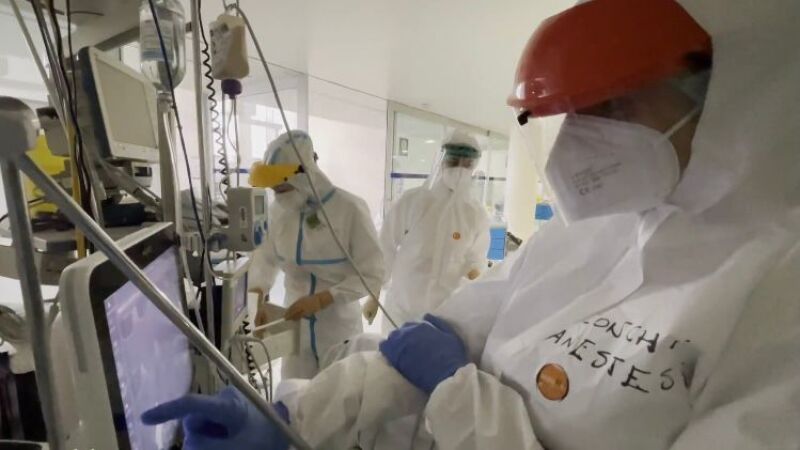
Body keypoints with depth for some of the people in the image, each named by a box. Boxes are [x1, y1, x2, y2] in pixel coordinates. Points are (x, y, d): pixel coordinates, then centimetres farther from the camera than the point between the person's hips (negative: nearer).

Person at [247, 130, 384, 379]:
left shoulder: (350, 209, -18)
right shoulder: (279, 210, -6)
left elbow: (372, 275, -14)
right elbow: (264, 256, 6)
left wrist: (322, 299, -22)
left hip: (339, 329, -3)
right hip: (296, 324, 3)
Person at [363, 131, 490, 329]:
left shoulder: (477, 214, -3)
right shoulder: (411, 200, -9)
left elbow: (476, 257, 8)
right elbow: (386, 248, -2)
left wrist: (474, 273, -14)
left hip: (447, 308, 1)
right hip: (402, 303, -1)